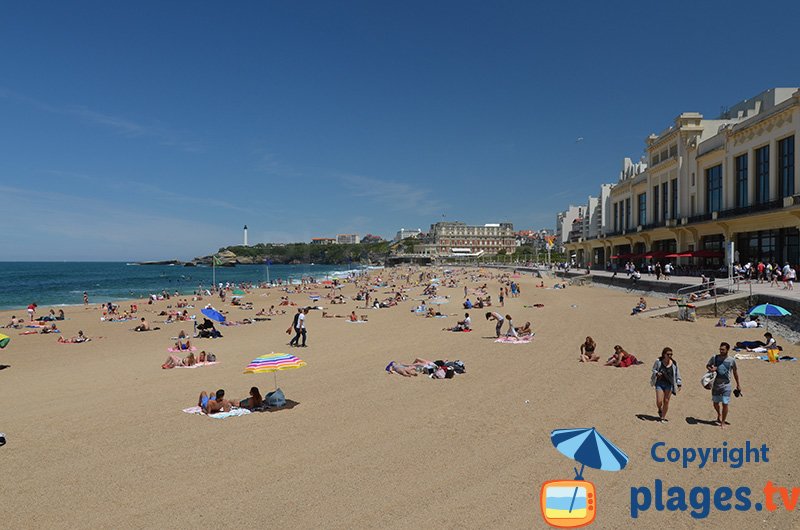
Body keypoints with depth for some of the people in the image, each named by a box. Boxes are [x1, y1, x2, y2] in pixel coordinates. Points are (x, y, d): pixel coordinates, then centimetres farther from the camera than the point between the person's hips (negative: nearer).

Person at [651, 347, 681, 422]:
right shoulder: (658, 361, -7)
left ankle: (663, 417, 19)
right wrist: (656, 373, -15)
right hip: (659, 383, -1)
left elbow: (677, 374, 5)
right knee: (659, 401, -6)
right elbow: (653, 370, 7)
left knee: (666, 401, 3)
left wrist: (679, 384, 1)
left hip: (669, 384, 1)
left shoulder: (673, 363, -4)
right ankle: (660, 410, 30)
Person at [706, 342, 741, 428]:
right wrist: (711, 369, -16)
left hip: (726, 385, -2)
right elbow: (707, 366, 9)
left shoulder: (732, 360, -6)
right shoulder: (715, 358, -5)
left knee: (725, 404, -4)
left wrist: (738, 384, 14)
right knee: (715, 403, 12)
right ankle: (719, 415, 43)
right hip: (716, 384, 2)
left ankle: (723, 422, 12)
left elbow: (735, 372, 8)